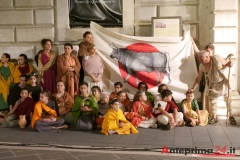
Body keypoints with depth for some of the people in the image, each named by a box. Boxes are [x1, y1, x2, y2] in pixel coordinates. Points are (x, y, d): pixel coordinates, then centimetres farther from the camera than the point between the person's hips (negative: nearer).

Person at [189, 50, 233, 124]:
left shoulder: (217, 58, -24)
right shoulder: (201, 66, -12)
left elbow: (226, 63, -9)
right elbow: (198, 78, -1)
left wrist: (230, 63, -33)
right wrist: (193, 88, -4)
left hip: (223, 82, -3)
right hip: (212, 85, 4)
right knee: (213, 101, 10)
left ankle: (231, 116, 22)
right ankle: (214, 117, 24)